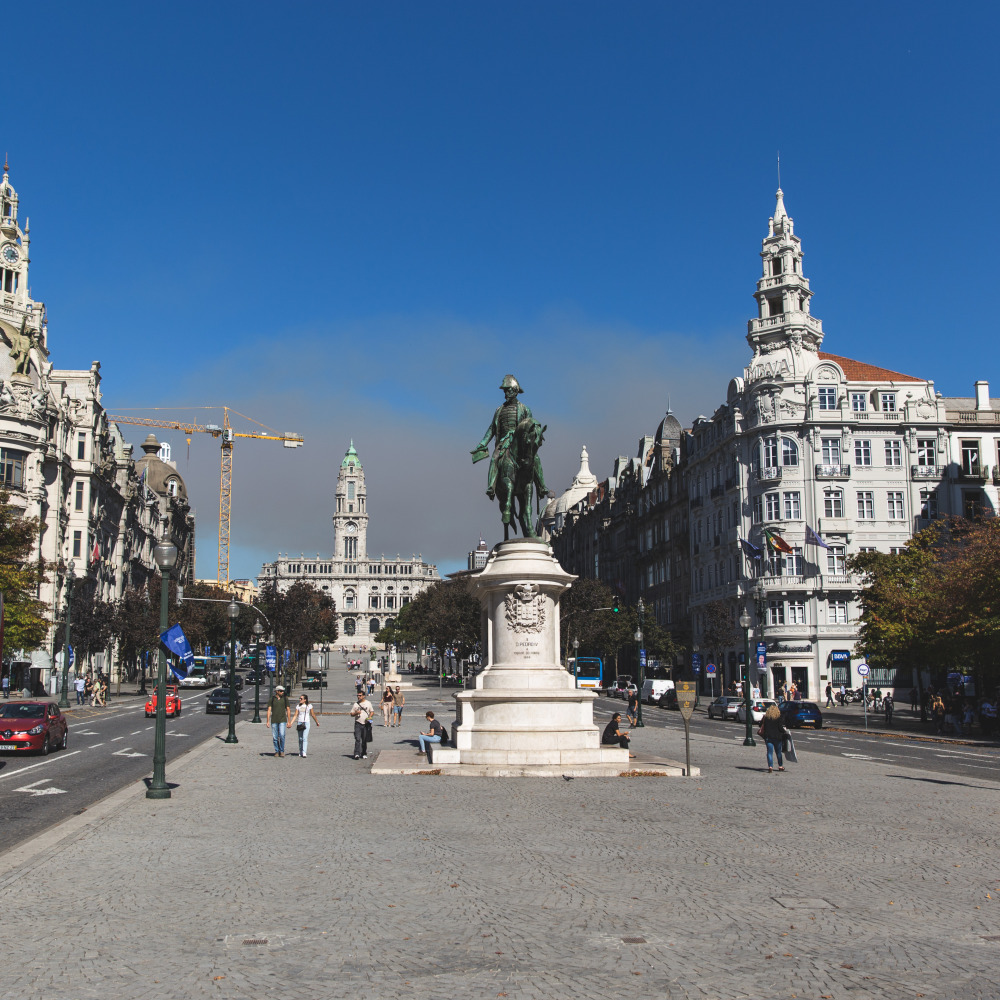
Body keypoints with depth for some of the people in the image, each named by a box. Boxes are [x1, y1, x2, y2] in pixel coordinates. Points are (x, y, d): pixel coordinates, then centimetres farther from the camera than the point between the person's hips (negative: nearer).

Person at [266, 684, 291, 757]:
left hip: (282, 720, -1)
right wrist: (268, 721, -6)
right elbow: (269, 710, 2)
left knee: (282, 735, -13)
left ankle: (282, 751, 0)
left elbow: (288, 710, 7)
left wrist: (289, 721, 2)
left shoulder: (285, 699, 5)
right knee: (275, 737, 2)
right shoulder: (272, 699, 3)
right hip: (274, 721, 1)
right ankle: (277, 751, 14)